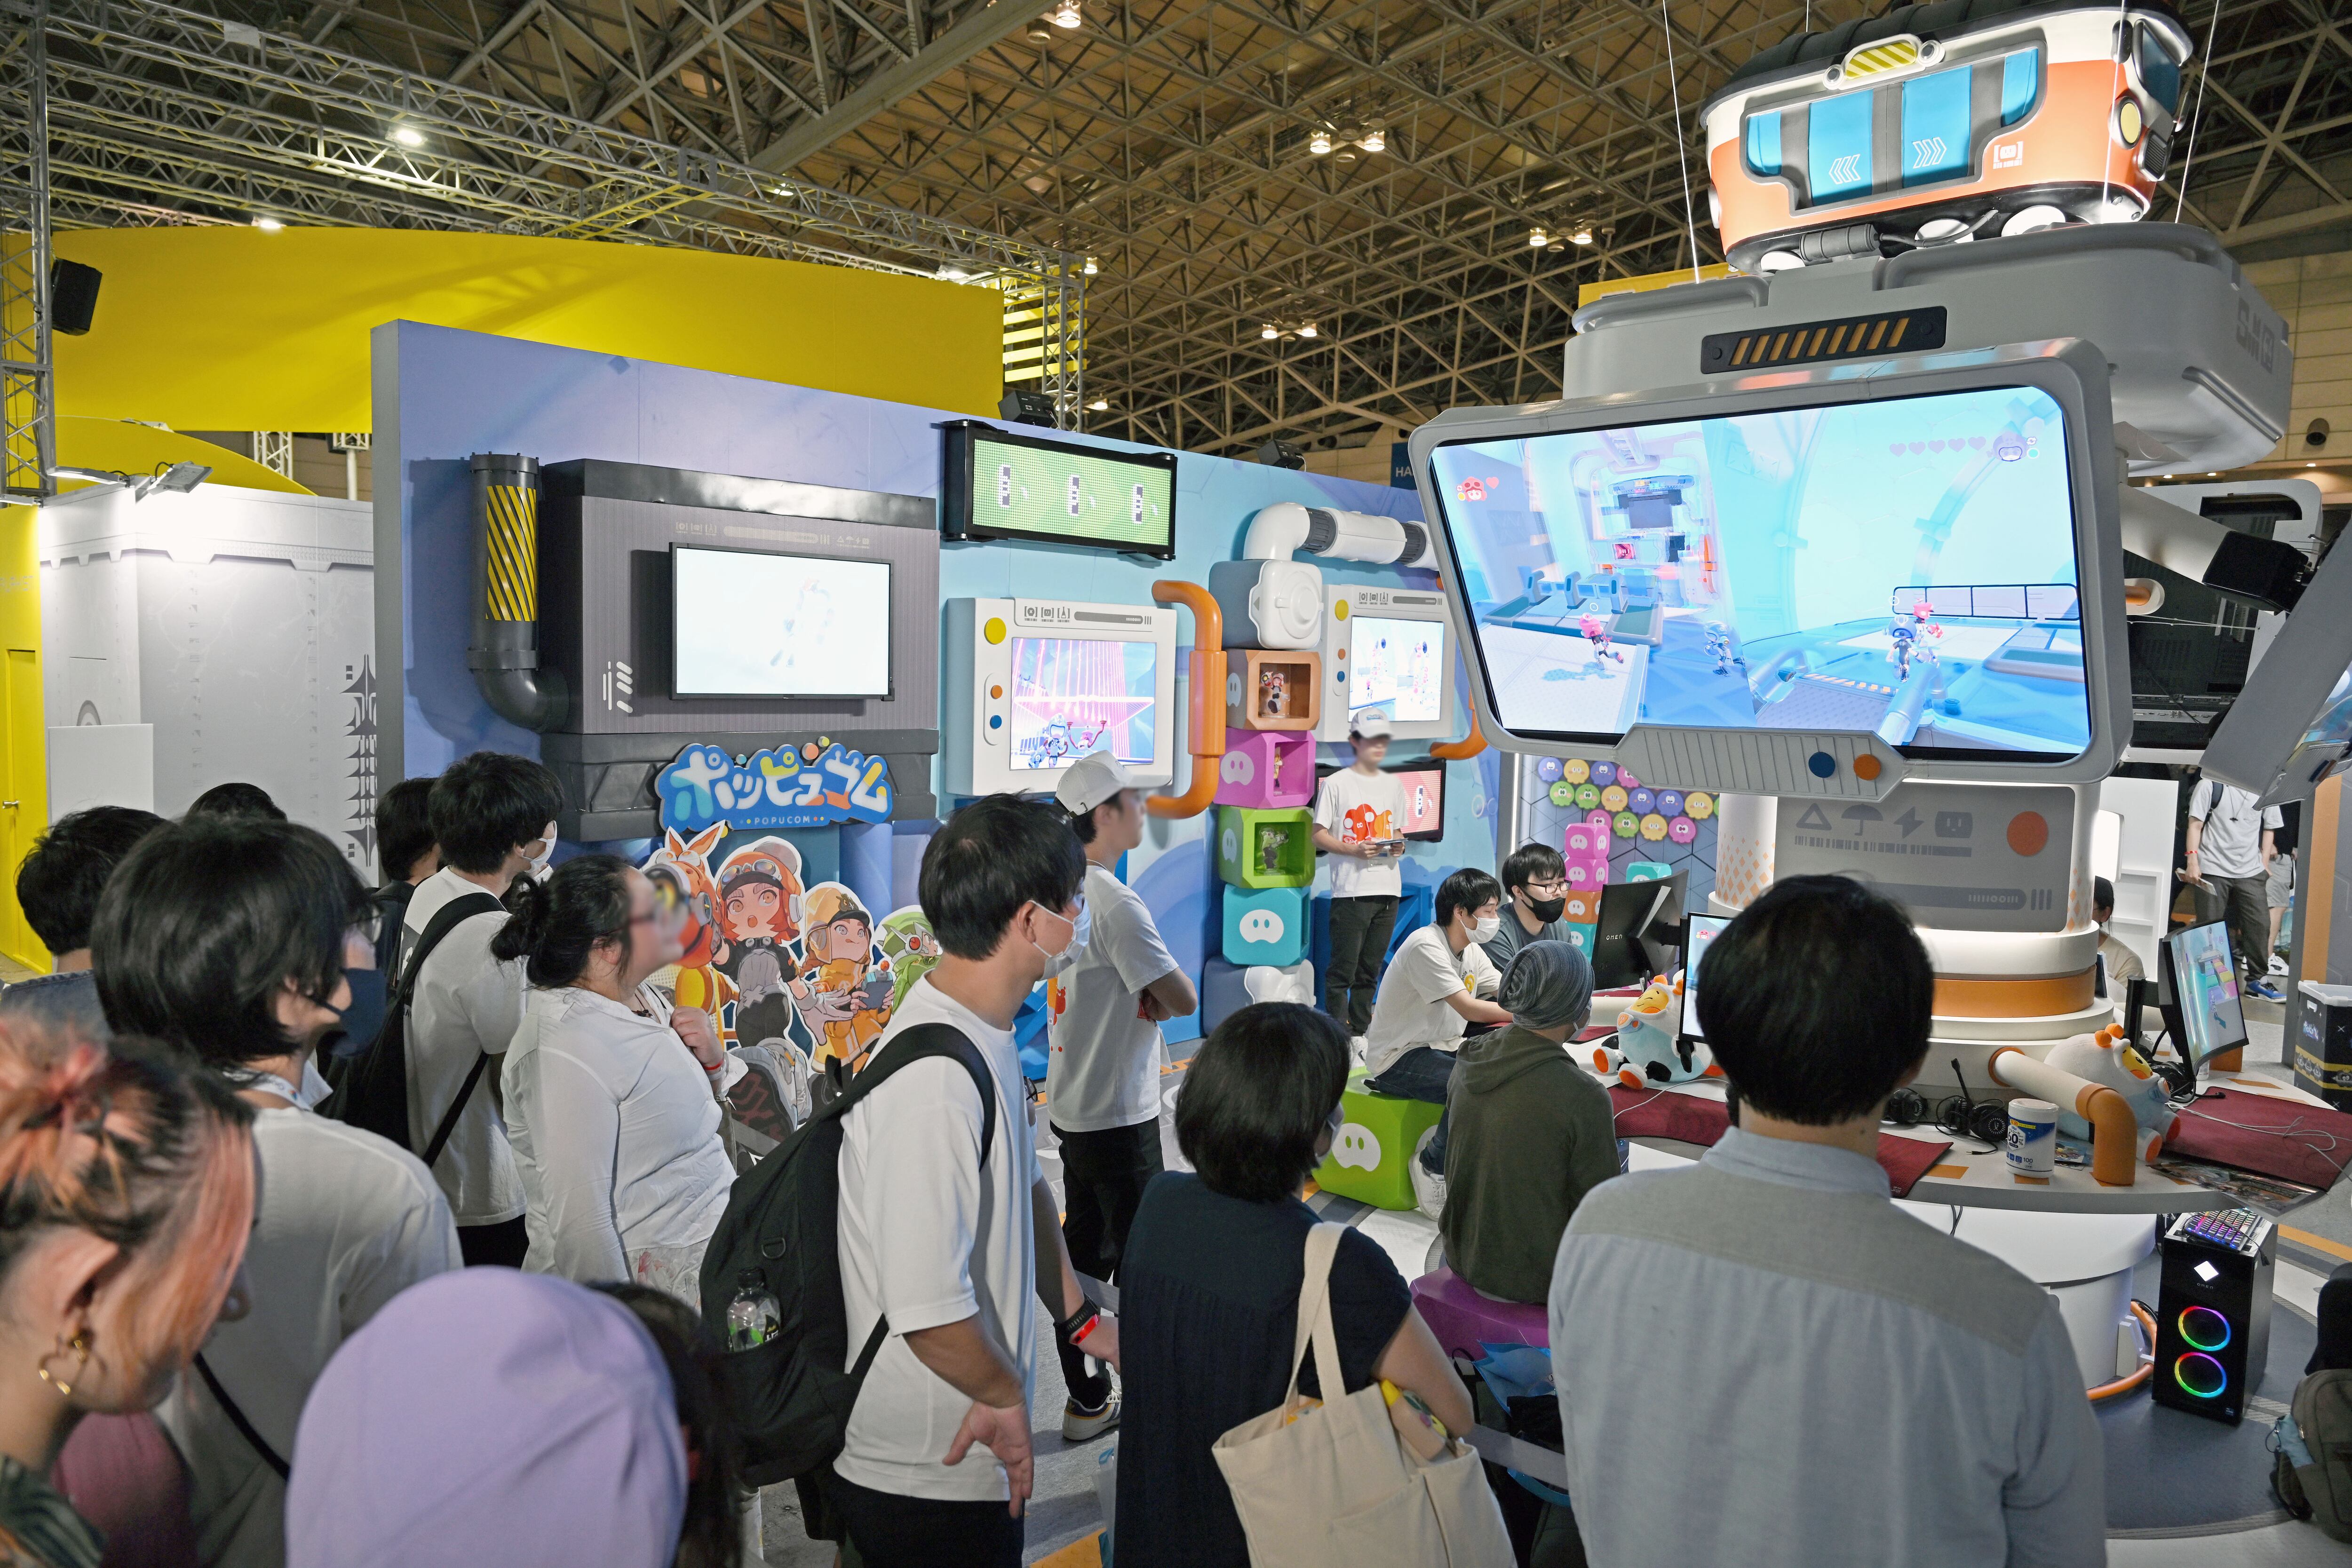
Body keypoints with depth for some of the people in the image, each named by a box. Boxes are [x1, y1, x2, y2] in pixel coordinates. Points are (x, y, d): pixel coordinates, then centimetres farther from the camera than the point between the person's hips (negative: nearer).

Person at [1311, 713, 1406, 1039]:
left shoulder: (1394, 785, 15)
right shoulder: (1336, 784, -2)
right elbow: (1319, 835, -4)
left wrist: (1398, 844, -2)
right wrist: (1354, 849, -18)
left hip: (1388, 889, 6)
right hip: (1351, 890, -5)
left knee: (1371, 969, 11)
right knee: (1343, 969, -5)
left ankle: (1360, 1031, 20)